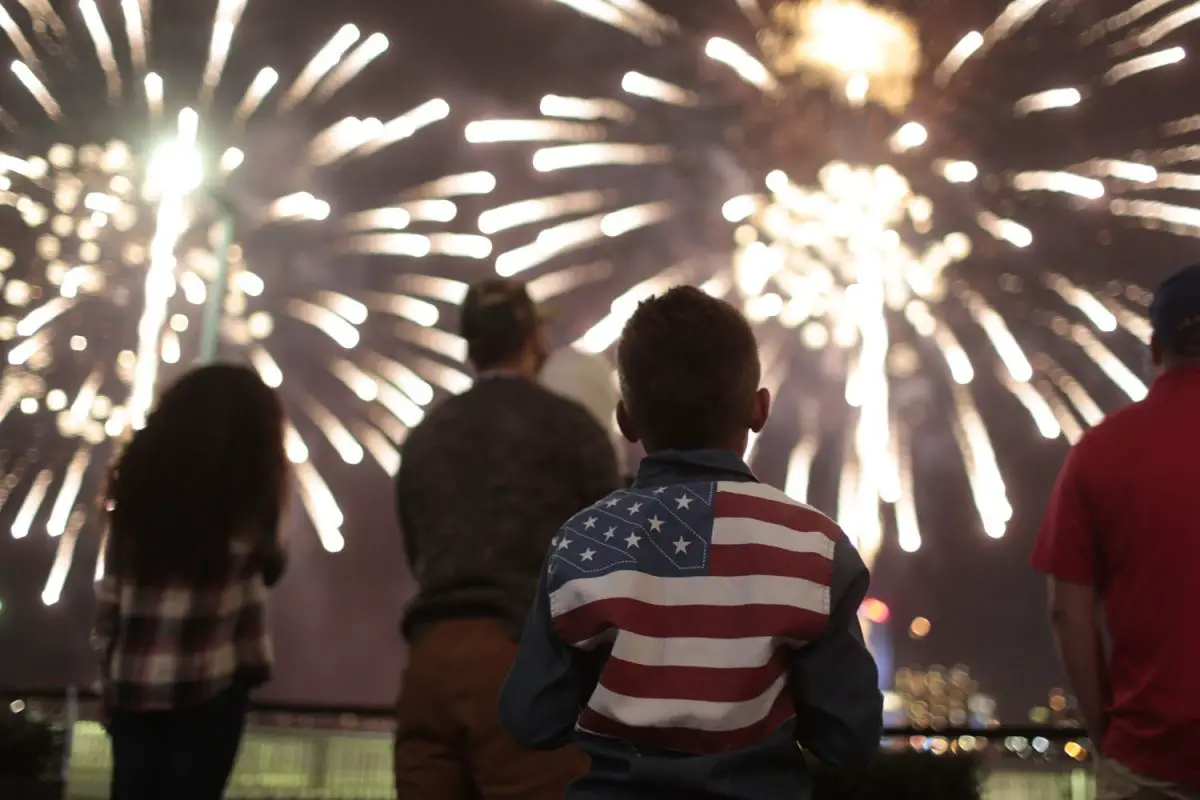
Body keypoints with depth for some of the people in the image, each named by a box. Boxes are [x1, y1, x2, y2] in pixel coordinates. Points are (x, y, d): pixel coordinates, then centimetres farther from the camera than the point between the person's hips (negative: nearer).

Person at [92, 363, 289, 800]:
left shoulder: (138, 481, 7)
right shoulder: (244, 492, -4)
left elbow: (109, 593, 7)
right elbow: (268, 566, 11)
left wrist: (108, 679, 13)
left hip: (132, 682, 4)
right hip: (211, 680, -4)